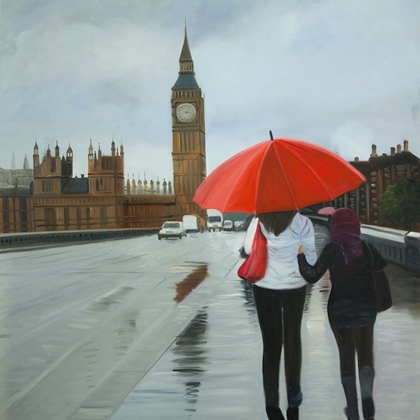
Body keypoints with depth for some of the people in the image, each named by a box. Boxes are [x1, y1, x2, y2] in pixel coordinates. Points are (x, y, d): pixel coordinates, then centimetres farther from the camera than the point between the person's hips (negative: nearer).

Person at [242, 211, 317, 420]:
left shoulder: (259, 221, -11)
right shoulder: (302, 223, -14)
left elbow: (248, 248, -6)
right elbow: (310, 256, -10)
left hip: (264, 288, 1)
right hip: (294, 287, -1)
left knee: (270, 343, 10)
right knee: (292, 340, 14)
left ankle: (271, 402, 11)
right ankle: (293, 399, 22)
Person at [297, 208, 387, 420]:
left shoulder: (331, 250, -11)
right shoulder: (367, 247, -4)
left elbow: (312, 275, -13)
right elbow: (381, 264, 16)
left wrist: (301, 255, 0)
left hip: (339, 309, -1)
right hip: (365, 308, 1)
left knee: (346, 357, 11)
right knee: (365, 355, 10)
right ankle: (367, 395, -15)